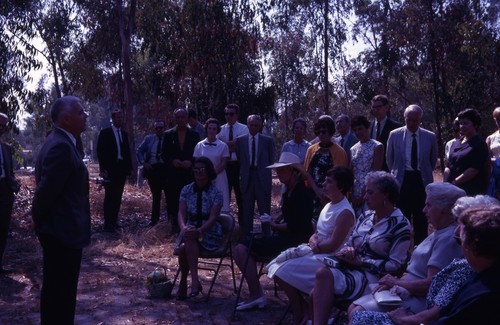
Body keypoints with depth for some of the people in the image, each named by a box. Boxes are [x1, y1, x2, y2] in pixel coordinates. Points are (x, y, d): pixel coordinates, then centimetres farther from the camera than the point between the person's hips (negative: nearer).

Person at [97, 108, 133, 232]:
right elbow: (100, 151, -5)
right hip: (110, 169, -5)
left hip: (122, 168, 5)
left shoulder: (124, 134, 14)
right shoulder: (105, 132, -2)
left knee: (118, 196, 7)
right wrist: (103, 168, -12)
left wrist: (129, 167, 9)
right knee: (109, 196, -4)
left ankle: (114, 221, 13)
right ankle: (108, 223, 0)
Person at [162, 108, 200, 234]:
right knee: (173, 203, -1)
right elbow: (164, 155, 9)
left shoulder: (194, 135, 8)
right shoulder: (168, 135, 9)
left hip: (189, 175, 0)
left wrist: (190, 162, -10)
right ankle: (174, 227, 6)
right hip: (173, 175, 1)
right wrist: (172, 161, -10)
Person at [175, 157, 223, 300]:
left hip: (210, 234, -3)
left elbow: (213, 217, -15)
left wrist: (199, 231, -33)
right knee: (182, 248, -31)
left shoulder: (215, 193, -5)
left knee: (184, 248, -33)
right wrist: (183, 227, -28)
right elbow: (181, 213, -6)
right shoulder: (187, 190, 6)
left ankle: (194, 280, -29)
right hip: (191, 232, 3)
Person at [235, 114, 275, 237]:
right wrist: (244, 173, 2)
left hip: (263, 178, -1)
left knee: (265, 210, 2)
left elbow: (271, 160, 6)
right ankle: (247, 238, 13)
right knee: (246, 211, 6)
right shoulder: (240, 140, 9)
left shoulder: (268, 140, 5)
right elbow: (239, 160, 10)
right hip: (246, 178, 1)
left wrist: (264, 172, 0)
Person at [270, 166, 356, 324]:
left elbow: (333, 245, -22)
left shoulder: (345, 212, -18)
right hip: (316, 253, 10)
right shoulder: (329, 205, 12)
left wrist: (315, 246, -7)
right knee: (276, 266, 1)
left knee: (283, 272, -18)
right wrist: (313, 242, -8)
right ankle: (301, 306, 7)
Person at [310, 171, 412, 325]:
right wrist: (348, 252, -7)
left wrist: (361, 261, -13)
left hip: (374, 278, -6)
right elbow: (349, 244, 18)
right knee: (316, 294, -25)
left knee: (323, 275, -30)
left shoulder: (400, 225, -5)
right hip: (350, 269, 6)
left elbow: (395, 265, -11)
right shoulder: (366, 217, 15)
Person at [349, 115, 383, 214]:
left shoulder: (377, 147, -3)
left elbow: (375, 174, -8)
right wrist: (351, 195, -1)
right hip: (356, 195, 5)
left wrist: (364, 195, -11)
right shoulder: (353, 149, 13)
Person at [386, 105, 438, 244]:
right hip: (402, 181, 0)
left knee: (421, 220, 6)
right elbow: (389, 158, 11)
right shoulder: (394, 135, -1)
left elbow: (433, 159, 13)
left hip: (422, 181, 1)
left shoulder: (430, 137, 0)